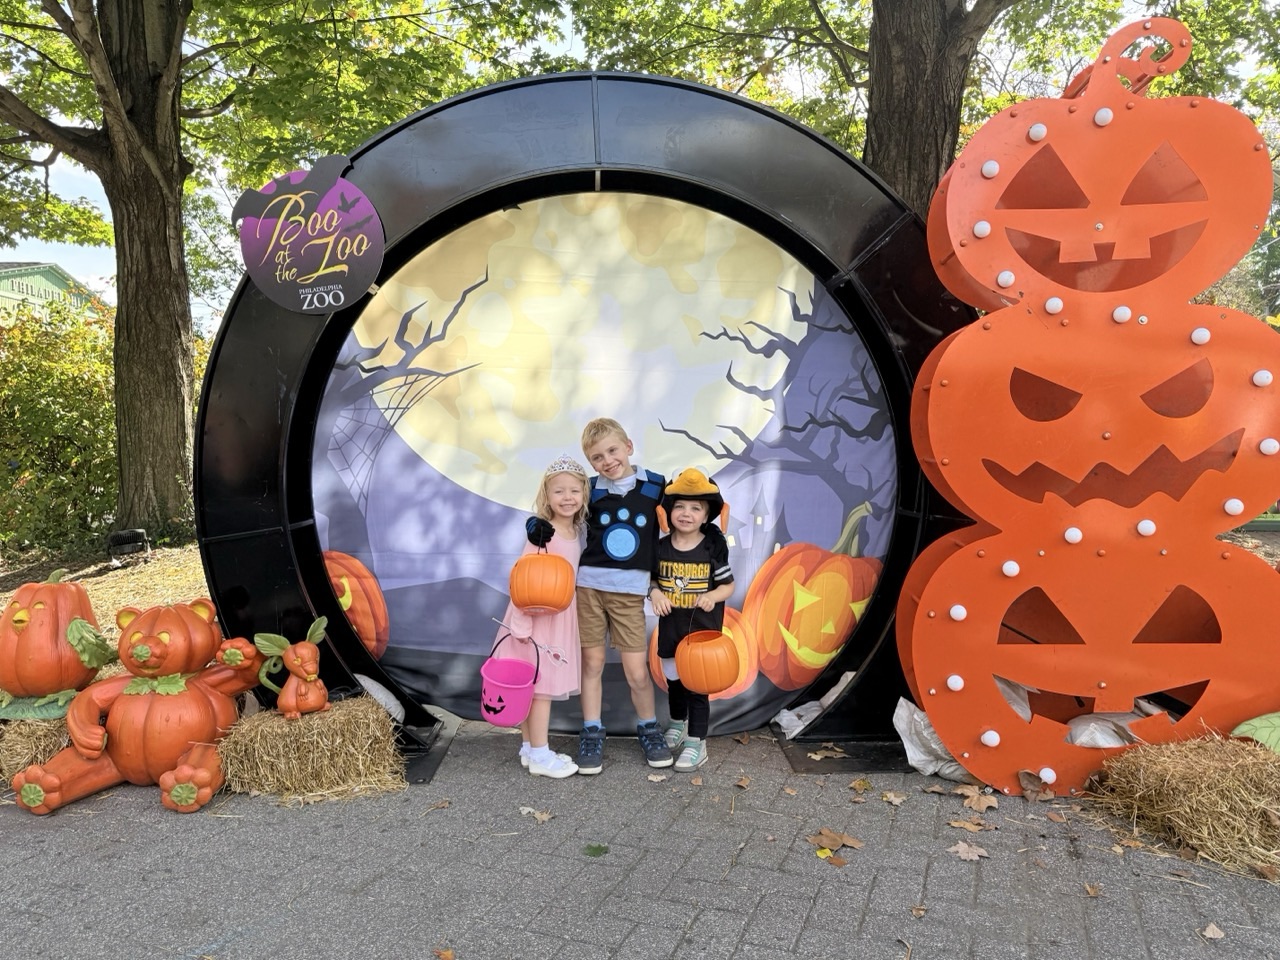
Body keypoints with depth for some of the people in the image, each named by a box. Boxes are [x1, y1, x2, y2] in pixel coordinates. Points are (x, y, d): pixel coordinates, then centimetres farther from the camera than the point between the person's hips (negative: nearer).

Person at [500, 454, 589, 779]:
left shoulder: (576, 532, 6)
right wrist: (520, 624, -21)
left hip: (561, 617, 7)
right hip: (538, 618, -7)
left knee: (538, 687, 15)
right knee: (542, 685, 0)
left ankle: (530, 748, 25)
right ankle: (539, 755, 11)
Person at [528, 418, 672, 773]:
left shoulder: (656, 486, -2)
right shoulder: (590, 491, -2)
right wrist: (538, 528, -15)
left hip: (629, 592, -1)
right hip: (589, 586, 1)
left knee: (637, 670, 1)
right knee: (592, 663, 9)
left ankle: (649, 729, 25)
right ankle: (592, 734, 24)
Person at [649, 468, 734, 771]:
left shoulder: (713, 549, -9)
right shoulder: (661, 547, -3)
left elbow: (728, 585, -2)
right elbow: (651, 578, 9)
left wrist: (712, 596, -21)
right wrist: (655, 593, -11)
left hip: (703, 629, -3)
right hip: (670, 627, 4)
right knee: (673, 680, 19)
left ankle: (696, 742, 12)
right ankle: (678, 724, 43)